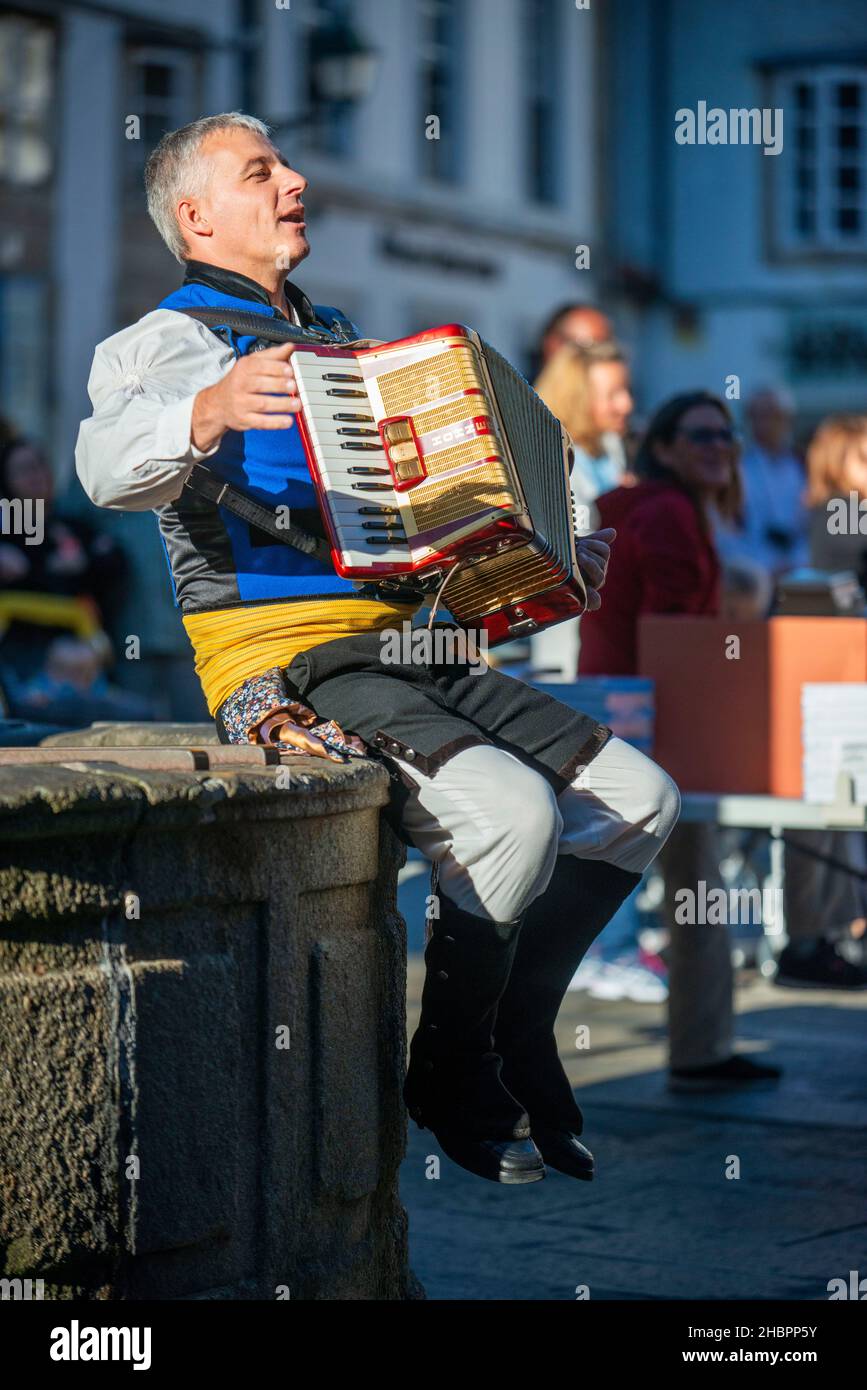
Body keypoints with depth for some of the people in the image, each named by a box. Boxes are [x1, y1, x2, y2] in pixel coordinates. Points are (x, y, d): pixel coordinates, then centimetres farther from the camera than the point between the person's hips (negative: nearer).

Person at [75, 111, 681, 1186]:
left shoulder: (340, 340, 26)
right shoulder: (166, 341, 1)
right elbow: (109, 462, -22)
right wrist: (210, 410, -43)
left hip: (405, 649, 8)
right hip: (281, 669, -8)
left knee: (640, 799, -4)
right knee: (514, 810, -28)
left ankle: (515, 1034, 12)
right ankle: (452, 1076, -6)